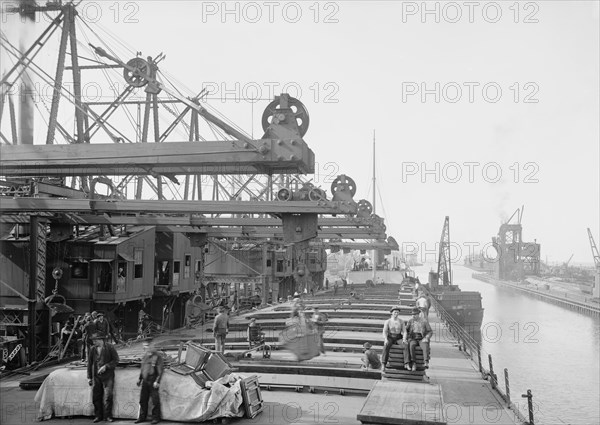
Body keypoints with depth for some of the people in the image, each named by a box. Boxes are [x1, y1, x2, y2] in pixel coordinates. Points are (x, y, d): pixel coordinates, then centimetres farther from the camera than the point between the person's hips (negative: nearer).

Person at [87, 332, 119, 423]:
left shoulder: (110, 347, -5)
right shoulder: (93, 349, 6)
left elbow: (116, 360, -4)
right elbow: (89, 363, 12)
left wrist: (106, 366, -15)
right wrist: (89, 377, 9)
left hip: (108, 375, -4)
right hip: (96, 376, 4)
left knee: (108, 396, -5)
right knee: (96, 397, 4)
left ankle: (108, 416, 4)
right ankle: (98, 415, 15)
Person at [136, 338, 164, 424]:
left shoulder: (157, 356, -10)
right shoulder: (145, 356, 12)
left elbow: (160, 370, -12)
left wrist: (157, 381, -17)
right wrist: (140, 379, 20)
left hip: (152, 381, -7)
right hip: (145, 381, 7)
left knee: (155, 400, -2)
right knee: (143, 399, 12)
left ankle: (156, 418, 6)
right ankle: (142, 417, 23)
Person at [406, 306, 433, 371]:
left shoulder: (424, 321, 0)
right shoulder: (410, 321, 7)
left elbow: (430, 332, 1)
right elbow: (406, 330, 10)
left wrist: (426, 338, -17)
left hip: (422, 339, -1)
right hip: (413, 339, 1)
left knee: (425, 346, -36)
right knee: (412, 345, -35)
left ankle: (426, 363, -49)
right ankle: (414, 363, -35)